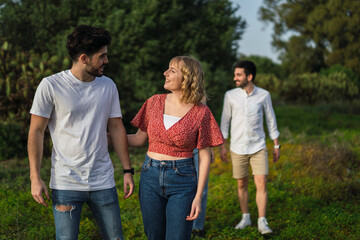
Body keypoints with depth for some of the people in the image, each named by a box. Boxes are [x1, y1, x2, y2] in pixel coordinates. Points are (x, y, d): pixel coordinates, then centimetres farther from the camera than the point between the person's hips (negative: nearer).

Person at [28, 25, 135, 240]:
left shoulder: (108, 86, 5)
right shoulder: (51, 86, -7)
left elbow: (116, 128, 10)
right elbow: (36, 131, -3)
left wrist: (128, 170, 7)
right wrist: (35, 177, -7)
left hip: (103, 181, 4)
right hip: (66, 182, -3)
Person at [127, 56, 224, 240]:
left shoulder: (201, 112, -6)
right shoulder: (155, 102, 3)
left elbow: (204, 157, -4)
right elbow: (139, 139, 10)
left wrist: (198, 196, -8)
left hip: (182, 179, -3)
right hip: (151, 177, 4)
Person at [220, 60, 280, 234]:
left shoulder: (264, 95, -3)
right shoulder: (230, 95, -3)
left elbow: (271, 120, 6)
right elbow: (225, 121, 6)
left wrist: (276, 145, 8)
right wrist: (222, 145, 4)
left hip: (258, 147, -1)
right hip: (238, 148, 1)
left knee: (261, 183, -8)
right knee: (241, 184, 9)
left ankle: (262, 222, -1)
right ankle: (246, 218, 25)